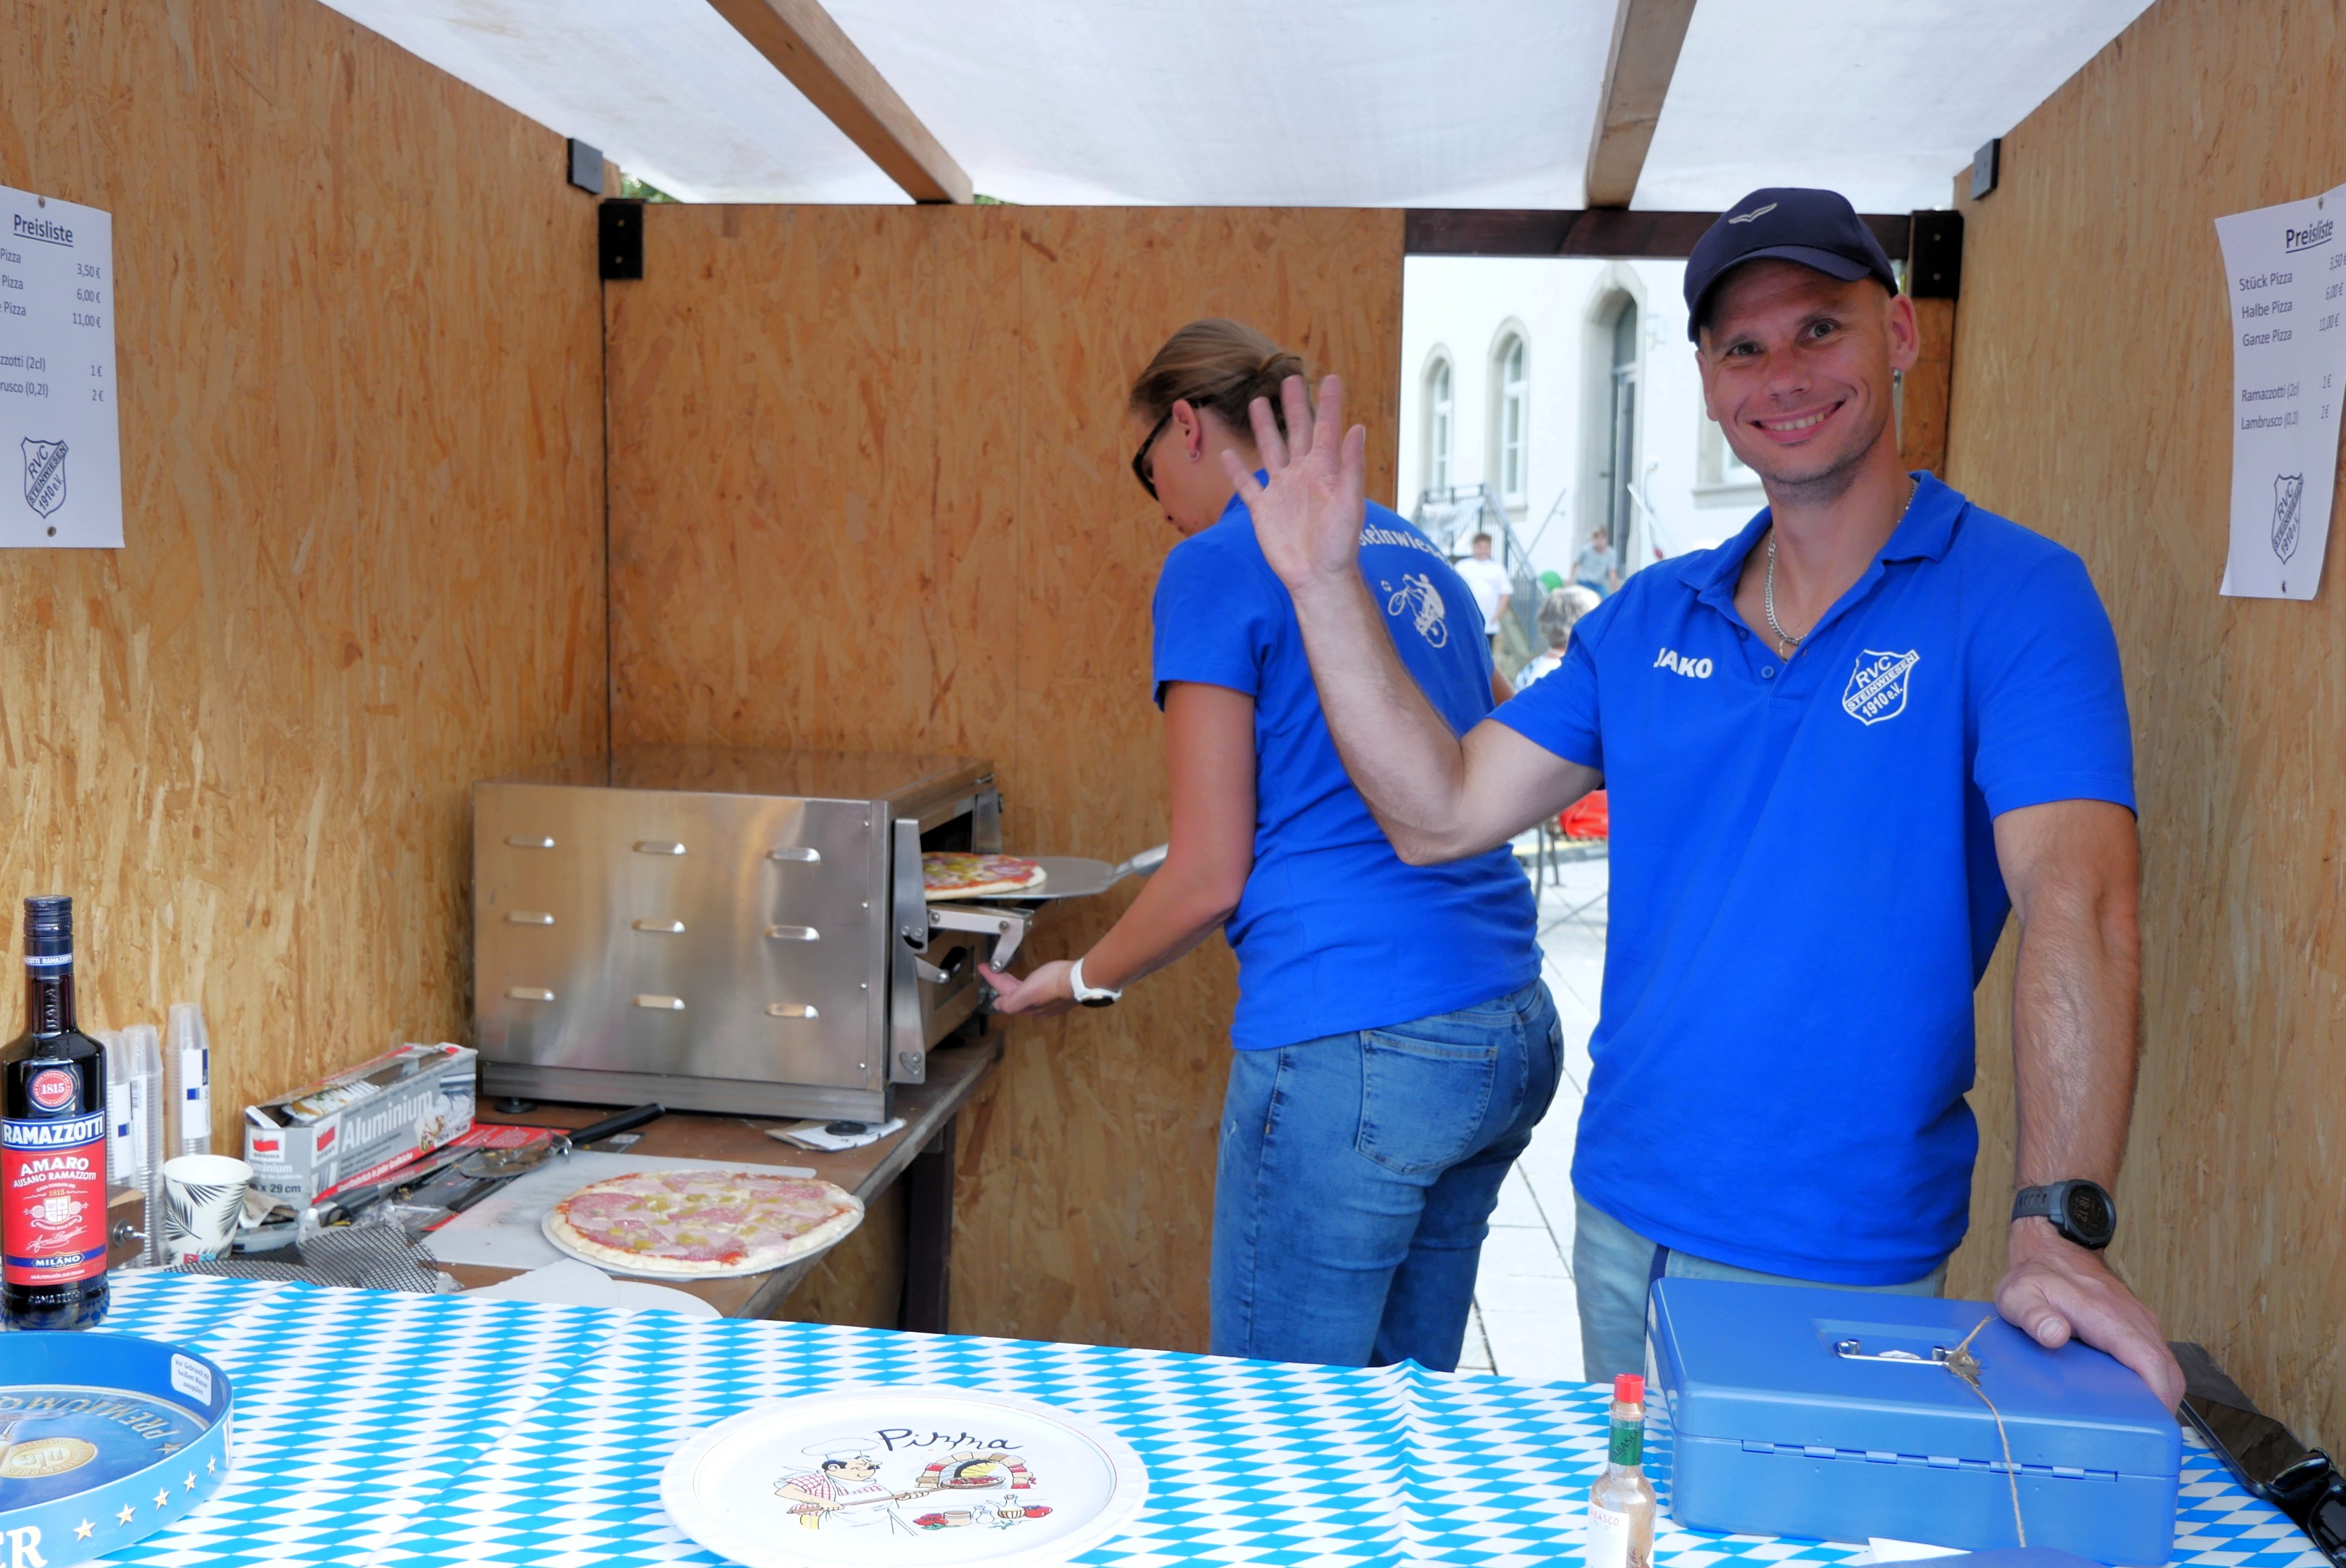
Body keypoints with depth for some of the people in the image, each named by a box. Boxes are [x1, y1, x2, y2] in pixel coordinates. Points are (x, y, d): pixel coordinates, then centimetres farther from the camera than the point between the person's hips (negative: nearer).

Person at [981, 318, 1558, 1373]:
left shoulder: (1218, 567, -5)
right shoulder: (1416, 556, 16)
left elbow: (1211, 877, -7)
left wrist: (1082, 980, 10)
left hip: (1352, 1050, -8)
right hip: (1514, 1039, 8)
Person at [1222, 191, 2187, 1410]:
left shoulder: (2011, 594, -11)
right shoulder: (1651, 618, 4)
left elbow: (2074, 899, -23)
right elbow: (1440, 815, 1)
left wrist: (2059, 1225, -34)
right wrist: (1325, 585, -6)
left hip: (1841, 1276, -5)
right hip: (1618, 1227, 5)